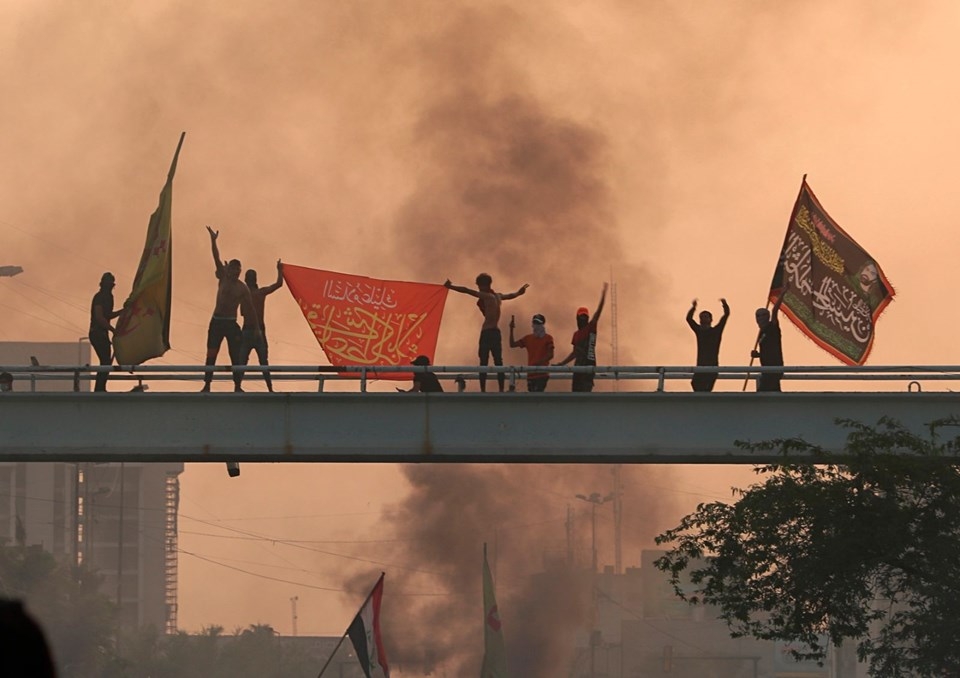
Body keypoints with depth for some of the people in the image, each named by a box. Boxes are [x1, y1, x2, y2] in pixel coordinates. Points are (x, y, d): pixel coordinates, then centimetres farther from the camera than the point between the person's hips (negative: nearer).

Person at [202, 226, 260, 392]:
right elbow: (217, 259, -6)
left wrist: (256, 327, -4)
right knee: (211, 355, -2)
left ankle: (237, 386, 3)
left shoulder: (243, 288, 0)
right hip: (216, 322, 1)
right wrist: (213, 240, -18)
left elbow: (251, 309, 1)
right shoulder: (223, 278, 4)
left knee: (235, 356, -2)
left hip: (231, 323, -1)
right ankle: (207, 385, -1)